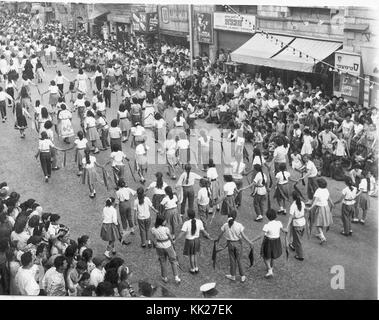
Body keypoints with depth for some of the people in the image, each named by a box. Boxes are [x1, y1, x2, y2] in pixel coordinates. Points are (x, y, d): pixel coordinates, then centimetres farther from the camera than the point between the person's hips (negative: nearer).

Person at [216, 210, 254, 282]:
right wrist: (250, 242, -1)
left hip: (230, 243, 1)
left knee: (232, 260, 16)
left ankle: (233, 276, 29)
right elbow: (243, 236, -15)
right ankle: (243, 277, 20)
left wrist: (218, 239, 21)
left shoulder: (225, 225, -14)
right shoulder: (239, 225, -19)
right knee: (239, 260, 13)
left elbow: (221, 234, 0)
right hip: (238, 243, -1)